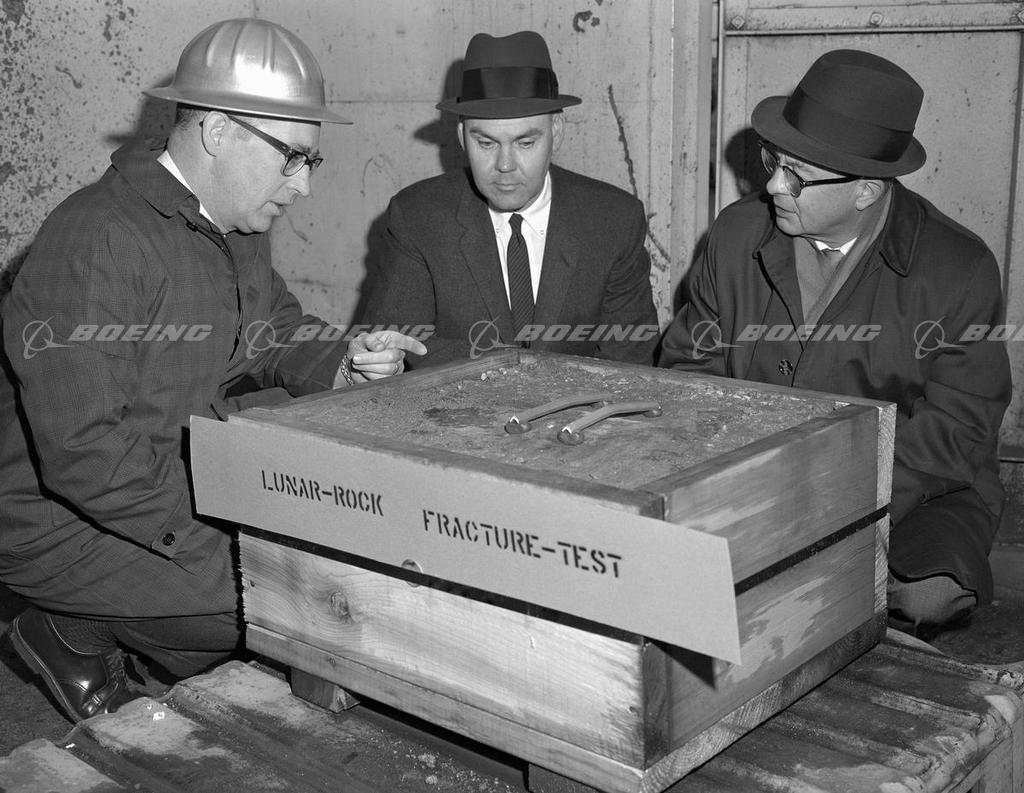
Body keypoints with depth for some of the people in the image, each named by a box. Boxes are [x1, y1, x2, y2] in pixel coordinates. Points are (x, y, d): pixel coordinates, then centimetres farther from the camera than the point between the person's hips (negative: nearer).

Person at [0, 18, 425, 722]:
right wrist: (214, 544, -30)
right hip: (63, 524, -9)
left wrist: (343, 362, -7)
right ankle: (76, 637, 2)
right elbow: (84, 451, -30)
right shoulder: (97, 243, -27)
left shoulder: (238, 226, 4)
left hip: (183, 474, 9)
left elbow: (278, 334, 16)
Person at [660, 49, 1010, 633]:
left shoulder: (959, 269, -10)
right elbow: (689, 362, 8)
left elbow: (957, 430, -9)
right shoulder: (739, 233, 1)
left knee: (926, 596, -32)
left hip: (916, 494, -2)